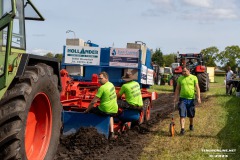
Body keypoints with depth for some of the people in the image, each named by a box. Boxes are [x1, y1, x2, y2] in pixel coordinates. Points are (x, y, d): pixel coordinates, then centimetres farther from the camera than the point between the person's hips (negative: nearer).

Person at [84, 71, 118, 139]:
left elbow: (94, 101, -16)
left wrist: (86, 110, -6)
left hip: (105, 110, -8)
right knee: (110, 116, 40)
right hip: (114, 111, 8)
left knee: (90, 110, 11)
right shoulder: (111, 84, 6)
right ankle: (111, 133, 27)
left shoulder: (102, 88, -17)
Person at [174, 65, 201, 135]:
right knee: (182, 114, -8)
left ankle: (191, 125, 39)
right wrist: (175, 98, 4)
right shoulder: (180, 78, 6)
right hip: (182, 99, 0)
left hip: (191, 99, 0)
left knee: (191, 115, 14)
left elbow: (197, 88, -1)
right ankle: (182, 129, -5)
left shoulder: (194, 77, 1)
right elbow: (177, 89, 10)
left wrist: (198, 97, -11)